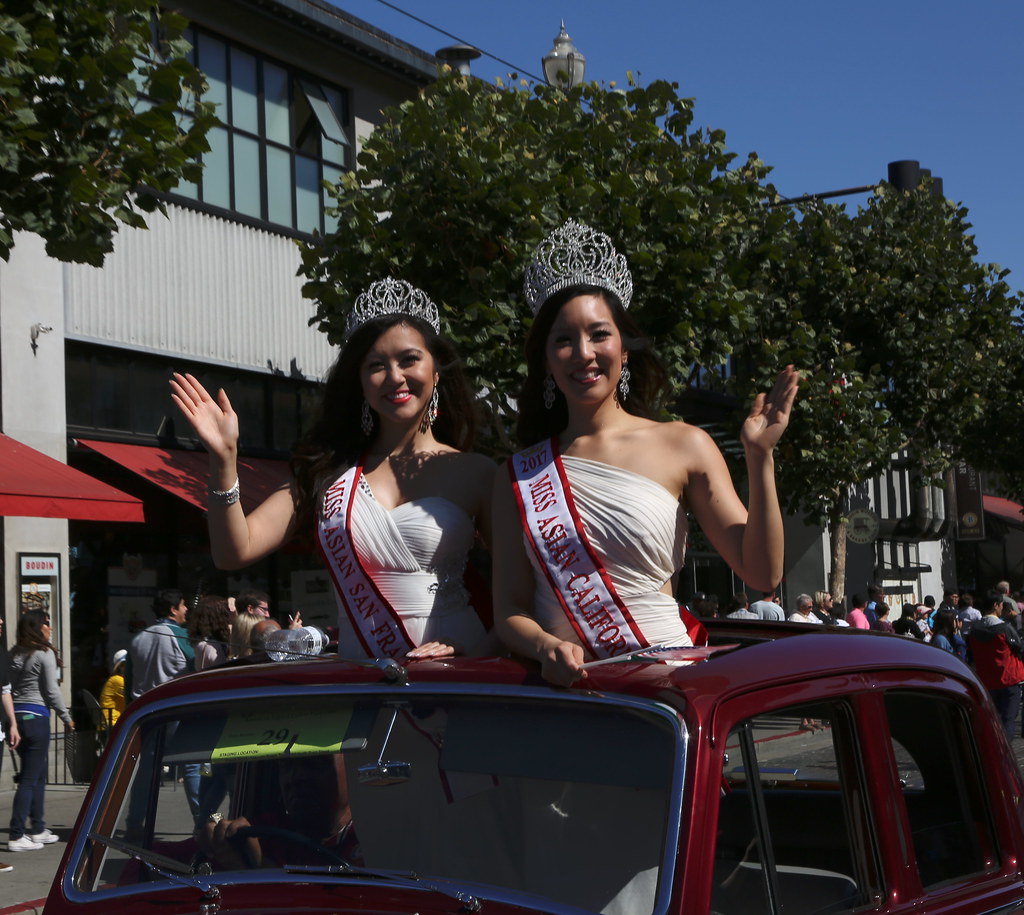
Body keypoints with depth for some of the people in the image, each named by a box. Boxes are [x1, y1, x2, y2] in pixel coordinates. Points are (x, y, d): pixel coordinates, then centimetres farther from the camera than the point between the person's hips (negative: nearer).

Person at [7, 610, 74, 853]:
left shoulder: (15, 654, 11)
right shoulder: (44, 654, -9)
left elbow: (9, 688, 10)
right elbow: (51, 691, -9)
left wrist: (12, 721, 13)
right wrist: (66, 718, 2)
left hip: (16, 716, 7)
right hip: (36, 716, -7)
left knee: (38, 776, 17)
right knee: (30, 779, -5)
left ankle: (38, 830, 22)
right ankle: (16, 836, -7)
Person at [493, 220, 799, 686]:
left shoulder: (683, 447, 8)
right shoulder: (519, 476, 12)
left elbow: (763, 573, 4)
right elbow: (509, 611, 10)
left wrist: (760, 459, -6)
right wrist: (545, 647, -12)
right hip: (562, 684, 2)